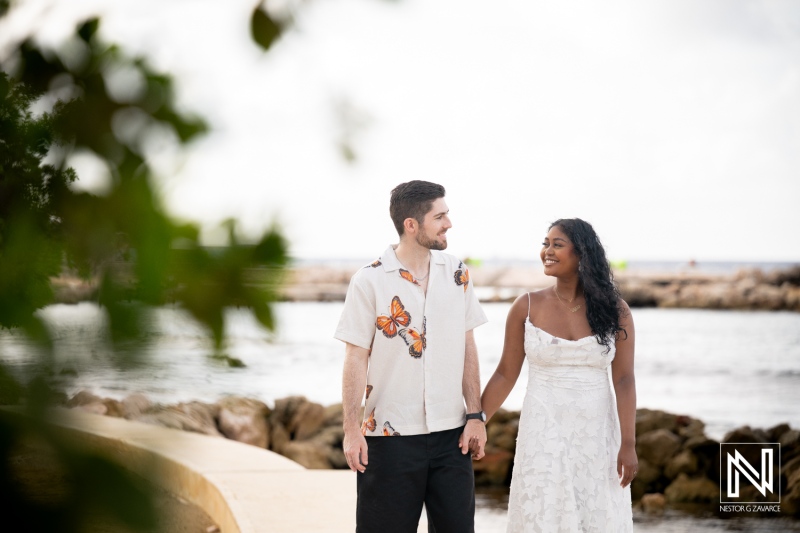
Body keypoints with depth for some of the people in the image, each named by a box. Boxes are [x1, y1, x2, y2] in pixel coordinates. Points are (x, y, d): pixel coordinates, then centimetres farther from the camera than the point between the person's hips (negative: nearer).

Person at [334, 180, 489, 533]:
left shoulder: (457, 274, 5)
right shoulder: (370, 281, -7)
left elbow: (467, 348, 8)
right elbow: (356, 359, -5)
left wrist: (475, 416, 3)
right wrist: (351, 430, -9)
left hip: (451, 434, 4)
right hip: (390, 436, -3)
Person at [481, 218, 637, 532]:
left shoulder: (613, 310, -2)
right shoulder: (527, 307, -2)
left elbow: (623, 380, -3)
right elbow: (505, 375, 3)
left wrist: (628, 444, -9)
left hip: (597, 435, 0)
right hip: (544, 433, 0)